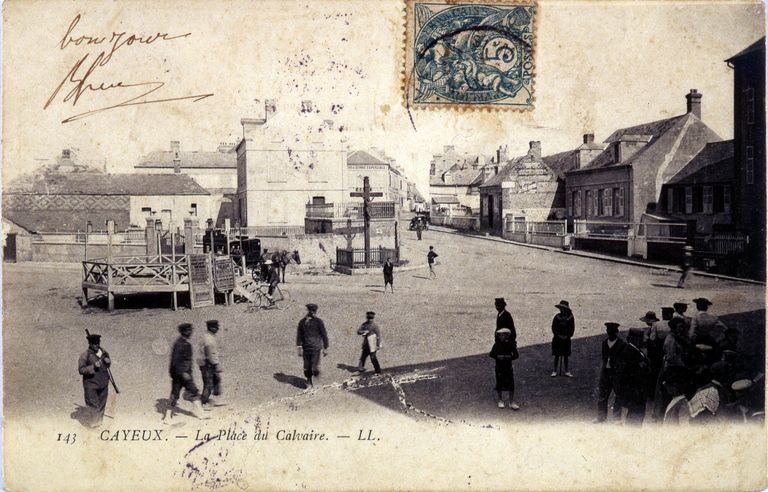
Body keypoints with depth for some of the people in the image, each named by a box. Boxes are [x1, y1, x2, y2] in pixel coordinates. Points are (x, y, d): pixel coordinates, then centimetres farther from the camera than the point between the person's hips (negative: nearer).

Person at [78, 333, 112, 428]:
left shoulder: (103, 352, 4)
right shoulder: (85, 355, -11)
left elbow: (108, 364, 19)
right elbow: (81, 370, -14)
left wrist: (108, 361, -4)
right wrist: (93, 366, -25)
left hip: (103, 383, 5)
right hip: (91, 384, -5)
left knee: (101, 404, 13)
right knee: (93, 405, -4)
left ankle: (98, 421, 28)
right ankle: (92, 423, 9)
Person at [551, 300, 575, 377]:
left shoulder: (570, 317, -4)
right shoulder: (557, 317, -5)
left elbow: (572, 328, 1)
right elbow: (553, 327, -2)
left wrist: (567, 336, -10)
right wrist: (558, 335, -11)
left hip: (566, 339, 1)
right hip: (557, 339, 0)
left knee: (566, 356, 8)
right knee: (557, 356, 4)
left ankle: (567, 371, 15)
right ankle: (555, 371, 10)